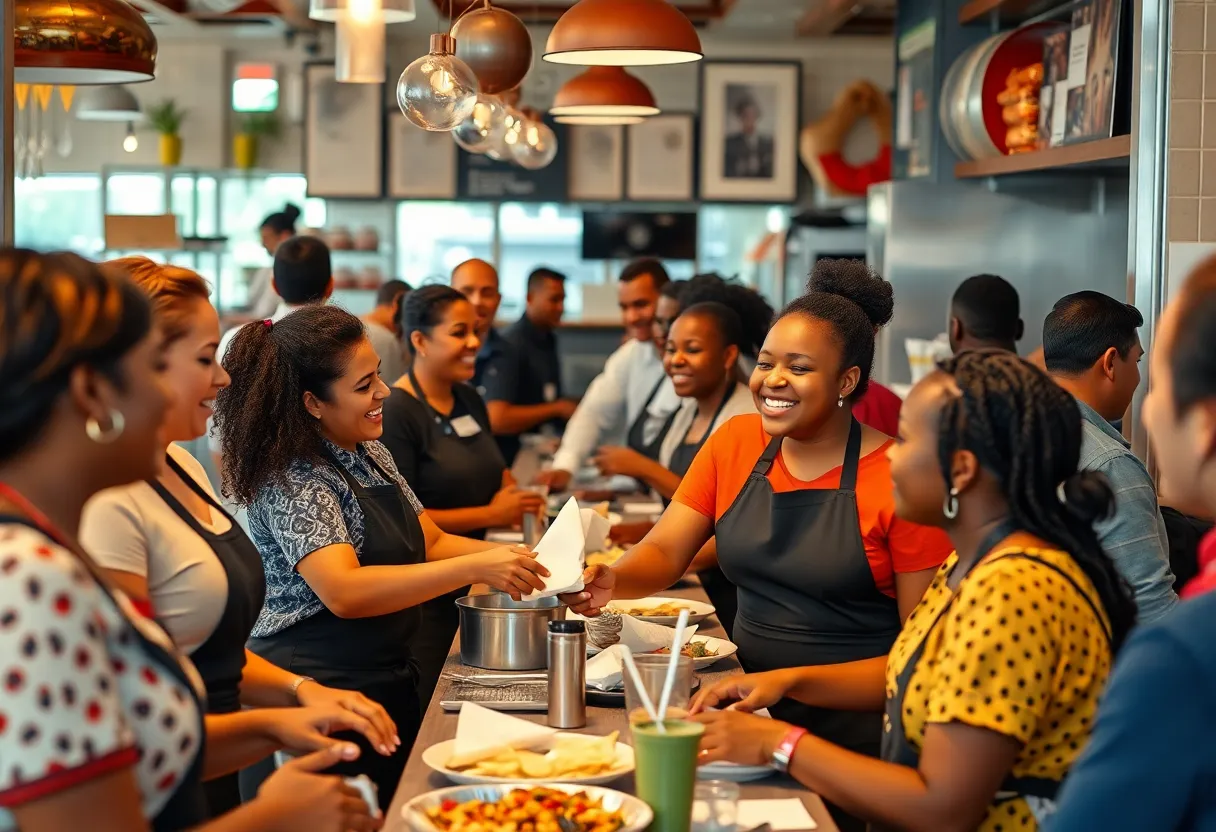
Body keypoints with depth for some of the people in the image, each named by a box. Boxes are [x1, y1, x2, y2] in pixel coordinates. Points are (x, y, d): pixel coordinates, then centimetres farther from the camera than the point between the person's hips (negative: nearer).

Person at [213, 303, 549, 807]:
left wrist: (517, 559, -6)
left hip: (389, 683, 8)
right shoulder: (292, 480, -19)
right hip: (322, 696, -8)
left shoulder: (372, 455, 7)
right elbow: (343, 591, -31)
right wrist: (474, 569, -34)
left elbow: (431, 543, 11)